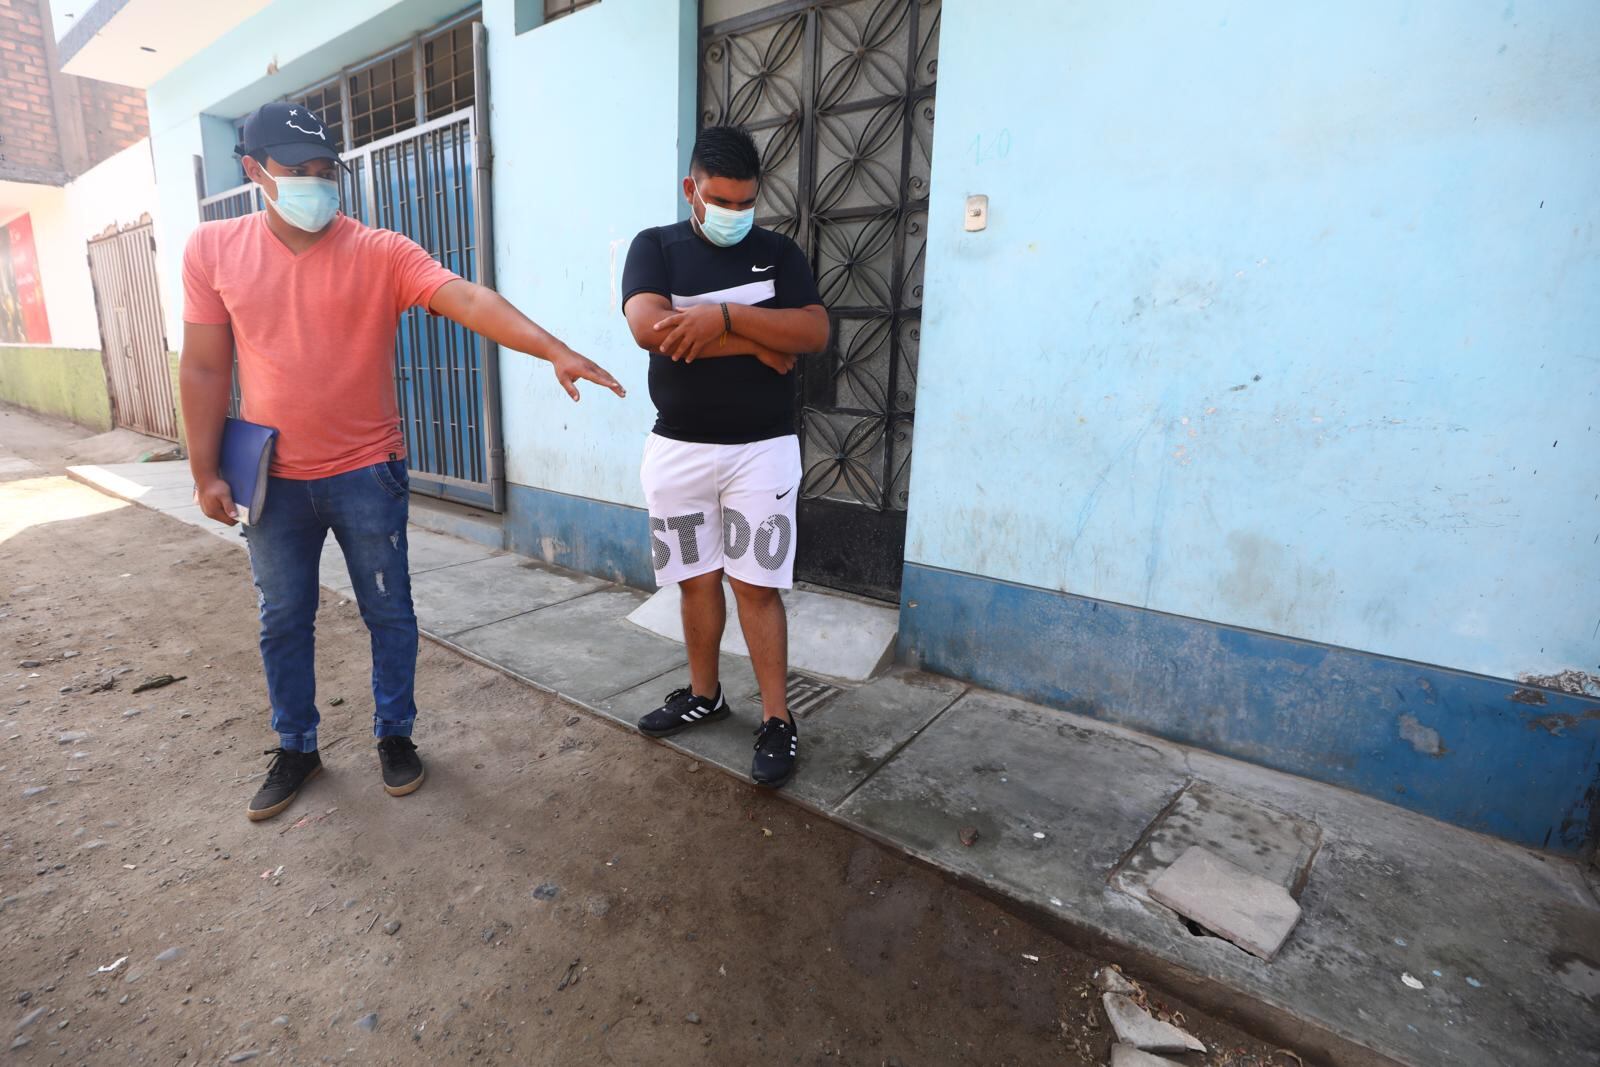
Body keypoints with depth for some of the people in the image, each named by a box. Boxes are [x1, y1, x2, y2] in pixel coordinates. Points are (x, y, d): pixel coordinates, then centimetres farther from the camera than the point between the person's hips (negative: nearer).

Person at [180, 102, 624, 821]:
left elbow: (470, 301, -25)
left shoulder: (382, 253, -9)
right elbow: (205, 367, 3)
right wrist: (205, 473, 1)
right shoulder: (212, 250, 0)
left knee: (388, 612, 8)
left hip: (367, 473, -2)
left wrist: (556, 352, -41)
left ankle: (394, 734, 29)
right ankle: (295, 748, 34)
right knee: (283, 620, 14)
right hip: (273, 480, 3)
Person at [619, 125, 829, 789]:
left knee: (757, 585, -1)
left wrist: (725, 316, -21)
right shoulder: (655, 247, 4)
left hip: (762, 450, -1)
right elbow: (649, 329, -16)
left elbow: (814, 332, -9)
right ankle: (704, 695, 31)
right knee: (696, 579, 12)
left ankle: (777, 721, 11)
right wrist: (758, 344, -14)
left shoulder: (777, 252, 6)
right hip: (677, 449, 2)